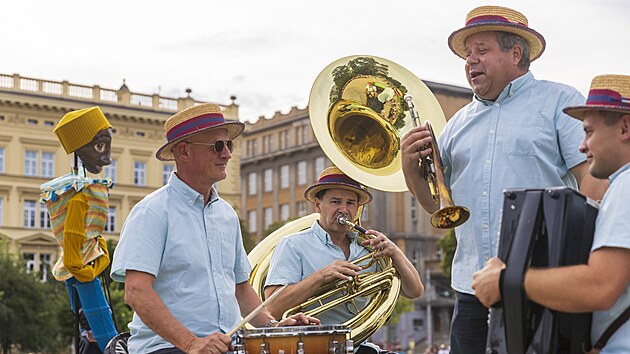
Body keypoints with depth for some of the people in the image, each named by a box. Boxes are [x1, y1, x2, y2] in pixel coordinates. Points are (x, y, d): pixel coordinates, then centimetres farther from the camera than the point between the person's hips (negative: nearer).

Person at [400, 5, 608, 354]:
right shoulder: (459, 123, 20)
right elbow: (433, 202, 19)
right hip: (471, 287, 5)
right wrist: (411, 165, 0)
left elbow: (594, 175, -6)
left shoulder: (559, 101, 5)